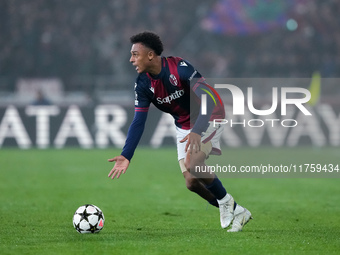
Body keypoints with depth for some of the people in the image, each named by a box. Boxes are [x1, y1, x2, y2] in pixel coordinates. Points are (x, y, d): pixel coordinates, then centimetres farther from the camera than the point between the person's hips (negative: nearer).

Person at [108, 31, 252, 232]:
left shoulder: (180, 68, -28)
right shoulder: (143, 84, -9)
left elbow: (209, 100, -35)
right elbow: (139, 121, -8)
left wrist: (197, 132, -49)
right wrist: (126, 155, -19)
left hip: (209, 118, -7)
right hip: (184, 125, 7)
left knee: (193, 165, -28)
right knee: (192, 183, -4)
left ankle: (225, 201, -2)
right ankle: (236, 212, 14)